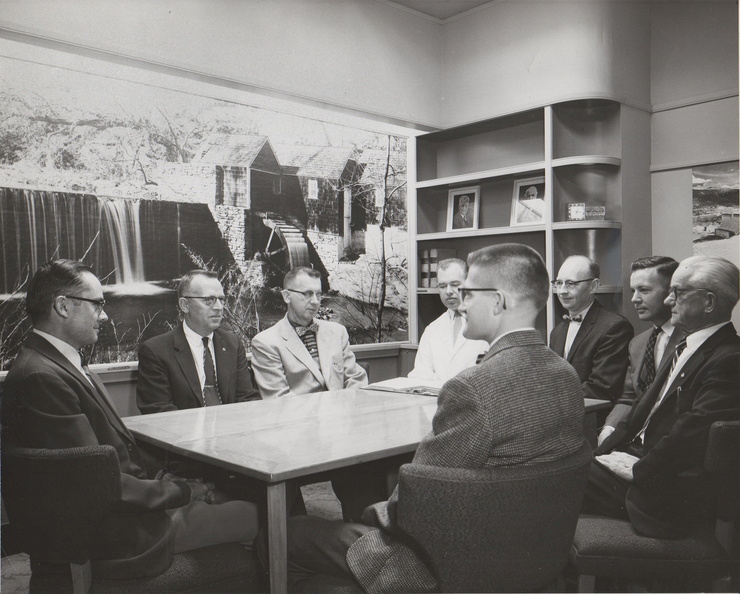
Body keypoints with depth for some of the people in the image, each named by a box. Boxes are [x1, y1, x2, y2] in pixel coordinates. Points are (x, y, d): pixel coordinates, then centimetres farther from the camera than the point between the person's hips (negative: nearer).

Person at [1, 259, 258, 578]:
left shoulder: (62, 364, 10)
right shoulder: (41, 378, -23)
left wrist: (177, 483, 1)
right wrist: (182, 491, -13)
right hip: (112, 535, -10)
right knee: (257, 515, -4)